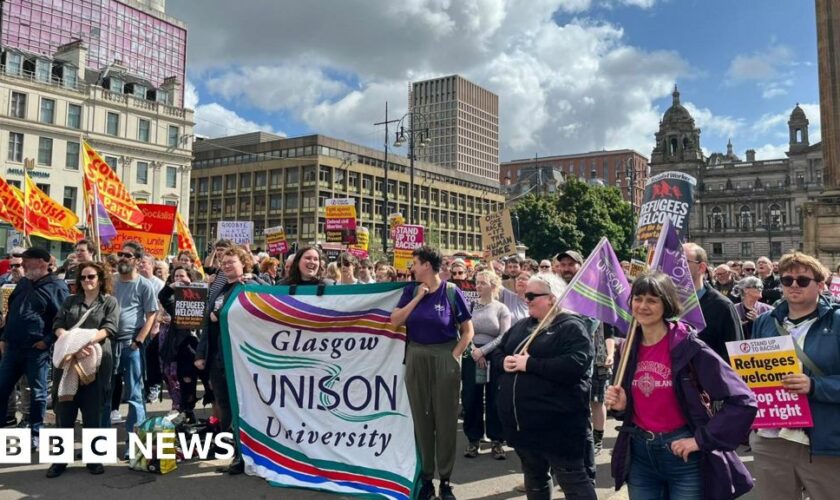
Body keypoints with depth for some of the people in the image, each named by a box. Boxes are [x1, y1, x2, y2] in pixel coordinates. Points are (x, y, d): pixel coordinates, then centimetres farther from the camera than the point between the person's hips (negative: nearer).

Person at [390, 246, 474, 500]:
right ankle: (425, 477, 20)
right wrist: (418, 296, -11)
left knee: (445, 419, 4)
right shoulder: (411, 290, 3)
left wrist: (455, 356, -13)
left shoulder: (451, 292, -7)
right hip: (416, 358, 3)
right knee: (421, 418, 9)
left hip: (444, 358, -3)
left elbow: (467, 330, -4)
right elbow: (395, 321, -8)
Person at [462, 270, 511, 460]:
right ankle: (473, 439, 15)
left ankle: (496, 440, 14)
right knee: (470, 399, 3)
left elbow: (504, 337, -7)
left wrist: (482, 351, -14)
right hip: (471, 358, 1)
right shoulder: (470, 305, 5)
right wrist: (473, 350, -14)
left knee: (494, 400, 3)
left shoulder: (501, 309, 1)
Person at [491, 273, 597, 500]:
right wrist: (504, 361, -7)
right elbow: (497, 351, 17)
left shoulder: (572, 327, -10)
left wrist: (529, 364, -22)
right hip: (522, 421, 8)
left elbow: (576, 365, -25)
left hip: (557, 423, -7)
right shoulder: (521, 326, 14)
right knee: (534, 478, 22)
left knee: (573, 480, 1)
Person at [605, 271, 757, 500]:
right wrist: (621, 404, -7)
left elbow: (743, 400, -17)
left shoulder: (688, 346, -15)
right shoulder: (629, 348, 1)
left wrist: (701, 439, -17)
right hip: (639, 454, 5)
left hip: (683, 456, -5)